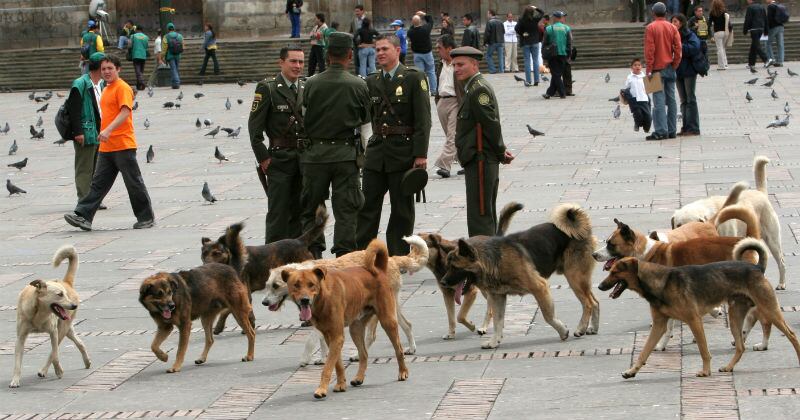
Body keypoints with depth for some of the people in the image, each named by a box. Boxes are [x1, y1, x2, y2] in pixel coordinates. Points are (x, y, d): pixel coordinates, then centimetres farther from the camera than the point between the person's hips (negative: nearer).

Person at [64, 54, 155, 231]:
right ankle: (83, 216, -2)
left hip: (123, 145, -8)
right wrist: (104, 133, 21)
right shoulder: (106, 89, 18)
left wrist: (108, 130, -32)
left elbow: (125, 112, -22)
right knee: (98, 183, 3)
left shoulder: (123, 88, -9)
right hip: (106, 147, 8)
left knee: (134, 182, 1)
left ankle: (147, 218, 11)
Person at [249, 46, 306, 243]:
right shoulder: (267, 88, -5)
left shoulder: (307, 88, 10)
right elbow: (255, 126, -6)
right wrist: (263, 158, -10)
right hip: (279, 158, -5)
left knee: (299, 210, 9)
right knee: (278, 211, -3)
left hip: (305, 158, 5)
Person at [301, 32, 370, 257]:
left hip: (315, 152, 1)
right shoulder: (358, 85, -6)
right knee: (345, 209, 5)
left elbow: (305, 117, 2)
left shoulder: (312, 84, -5)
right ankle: (344, 257, 3)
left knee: (311, 207, 11)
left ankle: (313, 254, 10)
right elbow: (365, 118, 6)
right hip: (346, 154, -1)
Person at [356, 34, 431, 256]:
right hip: (376, 151, 4)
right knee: (367, 205, 3)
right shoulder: (371, 81, 10)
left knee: (402, 208, 4)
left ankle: (398, 257, 12)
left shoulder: (414, 78, -5)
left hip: (403, 152, -4)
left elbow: (423, 119, -9)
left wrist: (420, 154, -14)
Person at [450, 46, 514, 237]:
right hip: (480, 162, 10)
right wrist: (501, 151, 12)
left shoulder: (479, 89, -15)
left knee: (480, 216, -10)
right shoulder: (474, 88, 17)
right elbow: (491, 125, 20)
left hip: (480, 162, -10)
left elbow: (491, 125, -17)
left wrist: (501, 153, -9)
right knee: (487, 216, 16)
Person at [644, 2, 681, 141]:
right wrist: (674, 66, 7)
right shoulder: (672, 28, 5)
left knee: (659, 101, -6)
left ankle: (661, 131, -11)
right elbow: (678, 49, 1)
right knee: (671, 100, 9)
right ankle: (672, 131, 13)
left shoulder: (650, 28, -8)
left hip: (658, 69, -5)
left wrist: (649, 69, -9)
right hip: (670, 69, 5)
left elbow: (649, 50, -12)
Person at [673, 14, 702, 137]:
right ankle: (686, 127, 15)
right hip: (678, 71, 7)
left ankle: (693, 128, -2)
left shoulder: (689, 35, -8)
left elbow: (695, 48, -21)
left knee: (690, 100, -4)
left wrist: (681, 47, -19)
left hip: (689, 71, -7)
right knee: (683, 101, 10)